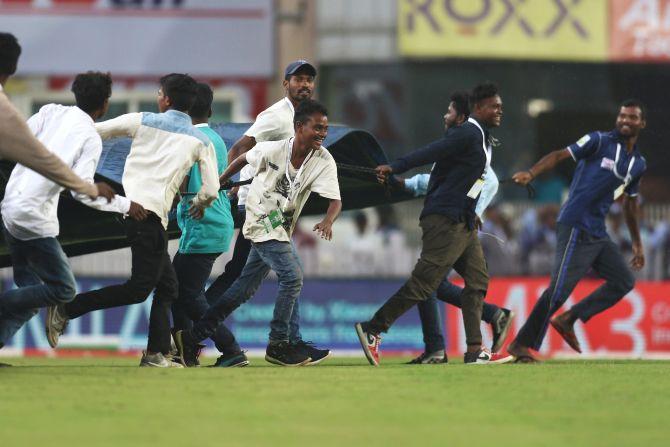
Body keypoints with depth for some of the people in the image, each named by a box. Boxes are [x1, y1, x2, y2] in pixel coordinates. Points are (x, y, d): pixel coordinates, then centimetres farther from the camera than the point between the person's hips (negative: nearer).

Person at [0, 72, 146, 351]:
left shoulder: (51, 112, 7)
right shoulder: (91, 139, -8)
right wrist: (126, 206, -1)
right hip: (36, 218, -7)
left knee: (30, 290, 18)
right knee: (62, 290, 1)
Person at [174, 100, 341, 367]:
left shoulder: (323, 161, -11)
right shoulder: (272, 150, -17)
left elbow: (335, 200, -18)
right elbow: (243, 159, 3)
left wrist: (328, 221, -40)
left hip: (280, 229, 5)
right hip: (262, 223, -5)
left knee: (246, 288, 10)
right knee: (292, 277, -18)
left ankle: (193, 337, 18)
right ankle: (278, 345, -9)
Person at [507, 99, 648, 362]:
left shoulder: (638, 163, 15)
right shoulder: (599, 142, -4)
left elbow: (630, 203, 27)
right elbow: (560, 155, -11)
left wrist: (637, 244, 31)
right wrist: (531, 174, -28)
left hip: (598, 233, 8)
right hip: (575, 228, -8)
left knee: (624, 281, 8)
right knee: (560, 288, -14)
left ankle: (568, 320, 11)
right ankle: (521, 344, -8)